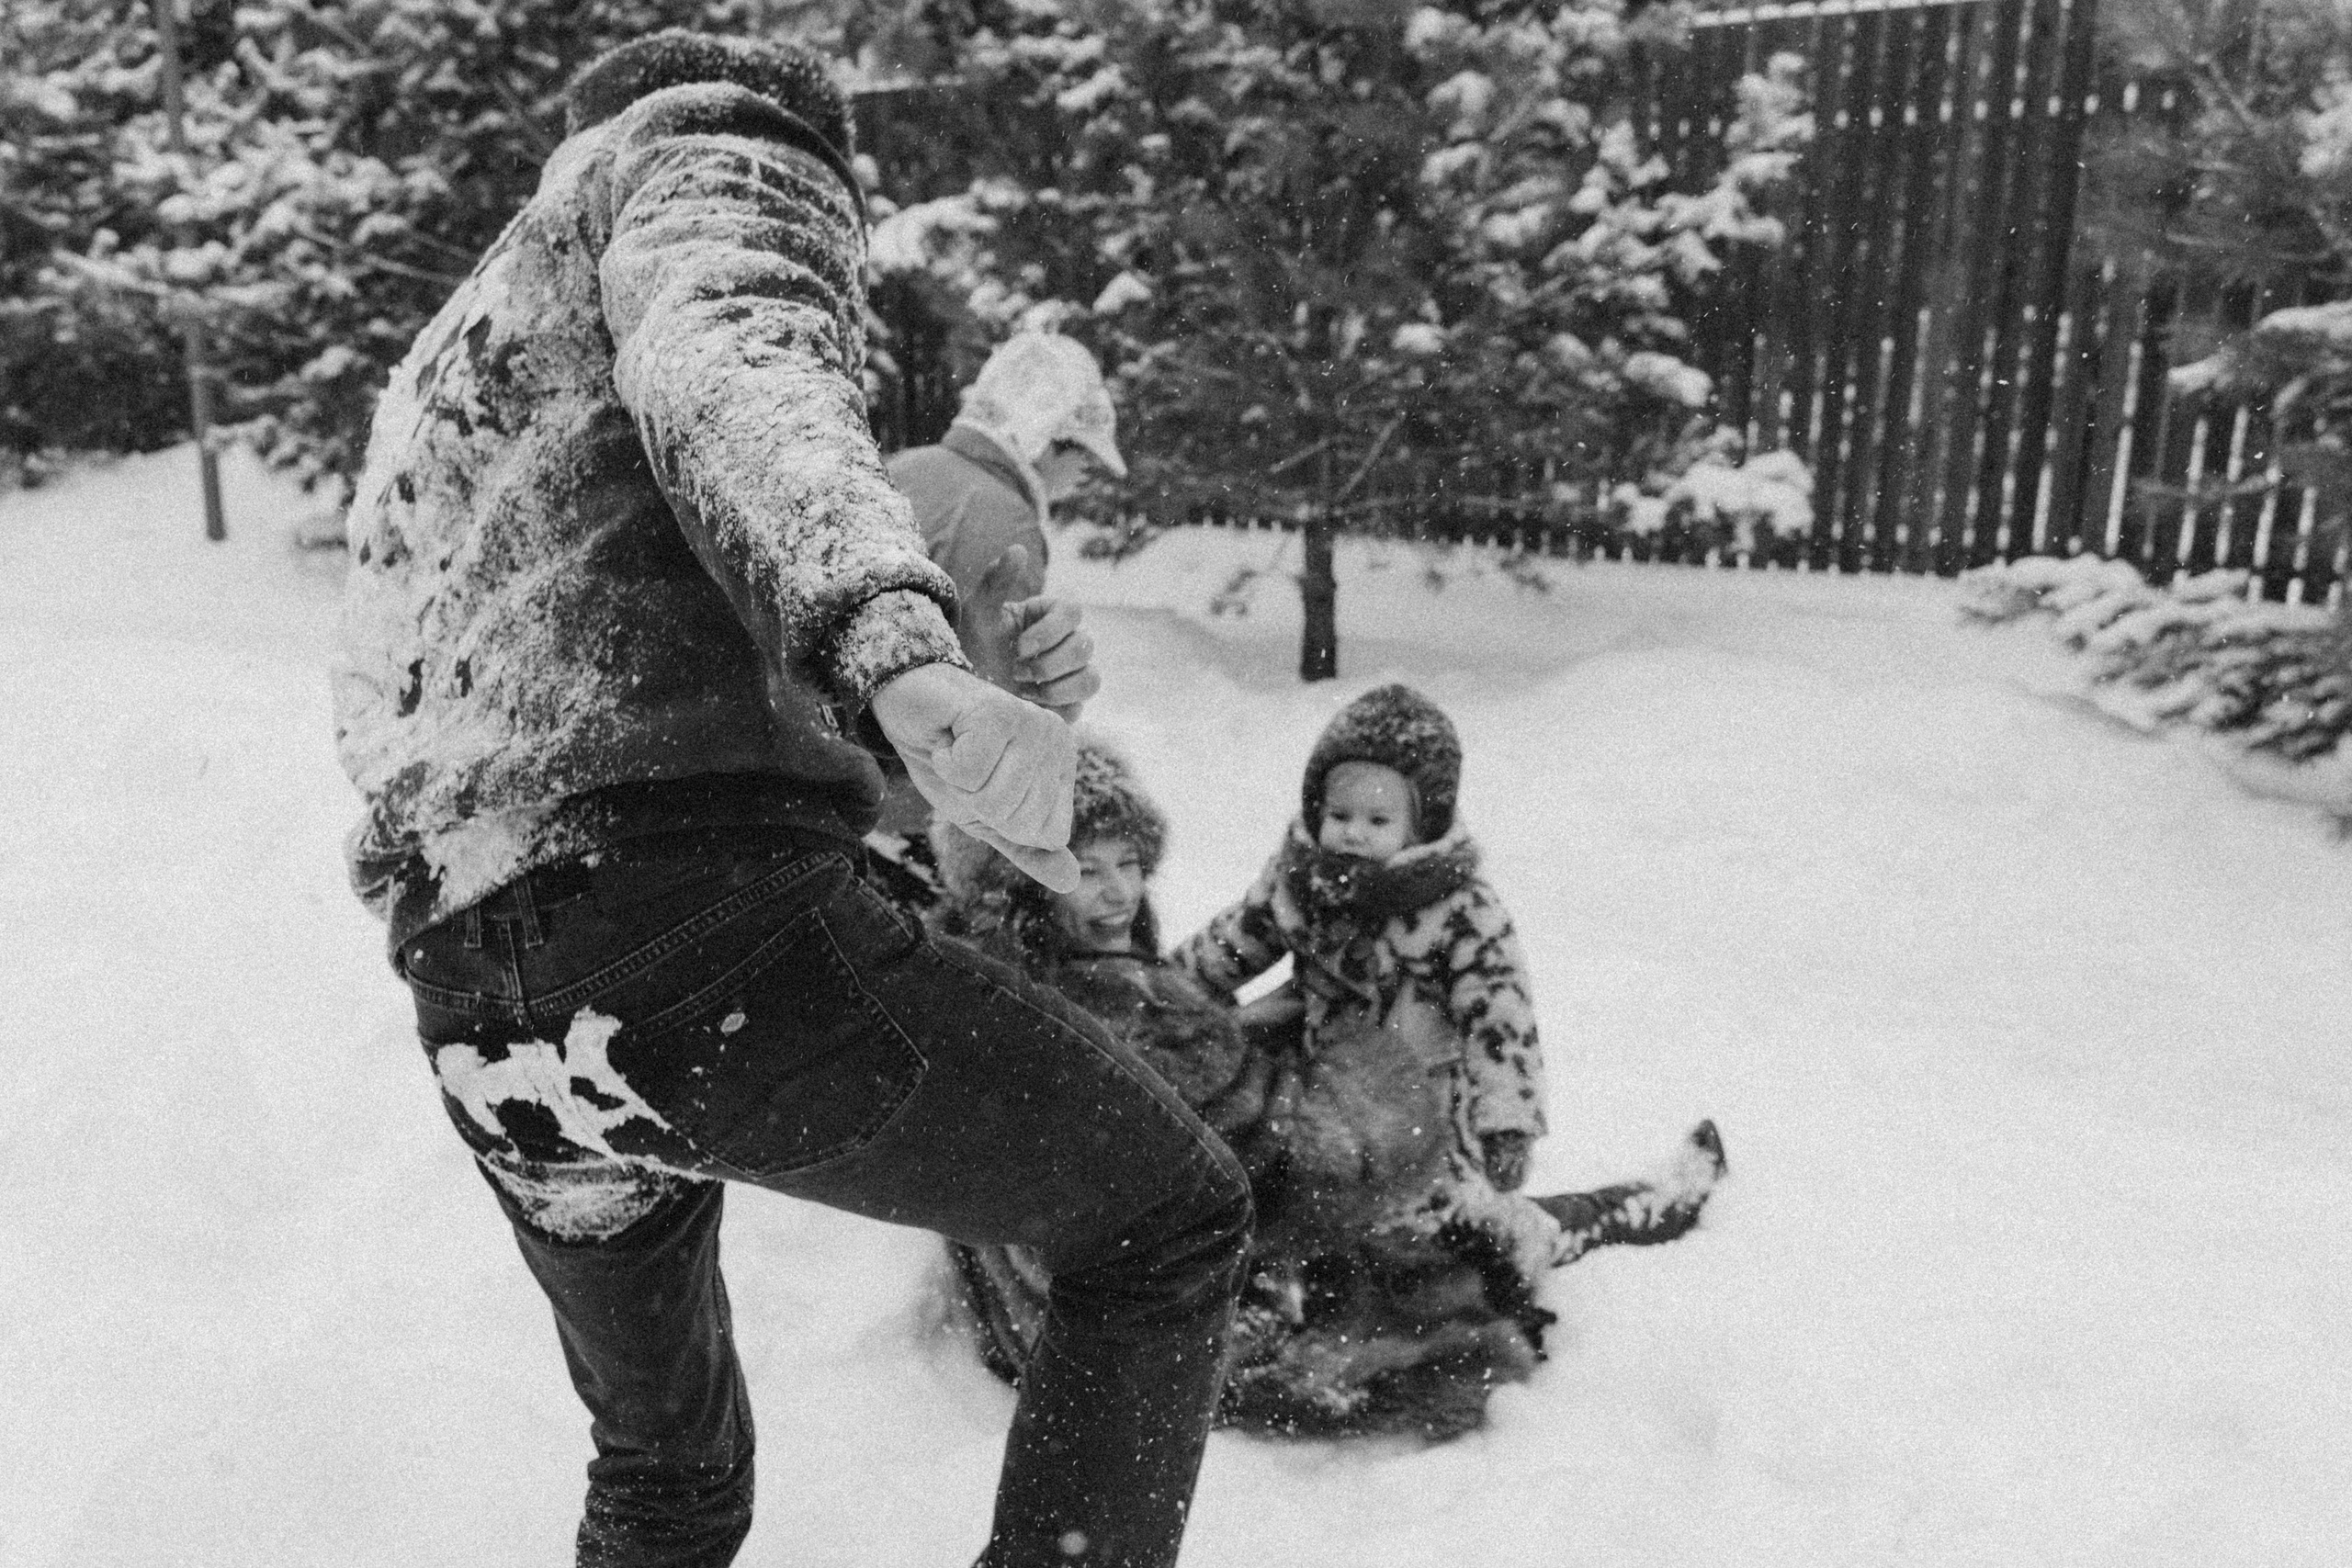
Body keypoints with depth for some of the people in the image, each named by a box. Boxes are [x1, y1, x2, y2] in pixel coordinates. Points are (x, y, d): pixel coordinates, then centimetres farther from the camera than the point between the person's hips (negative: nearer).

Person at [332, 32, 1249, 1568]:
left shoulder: (445, 363, 33)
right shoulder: (715, 156, 10)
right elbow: (717, 373, -14)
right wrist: (899, 647, -32)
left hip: (477, 1024, 9)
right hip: (710, 930, -8)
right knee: (1171, 1218, 8)